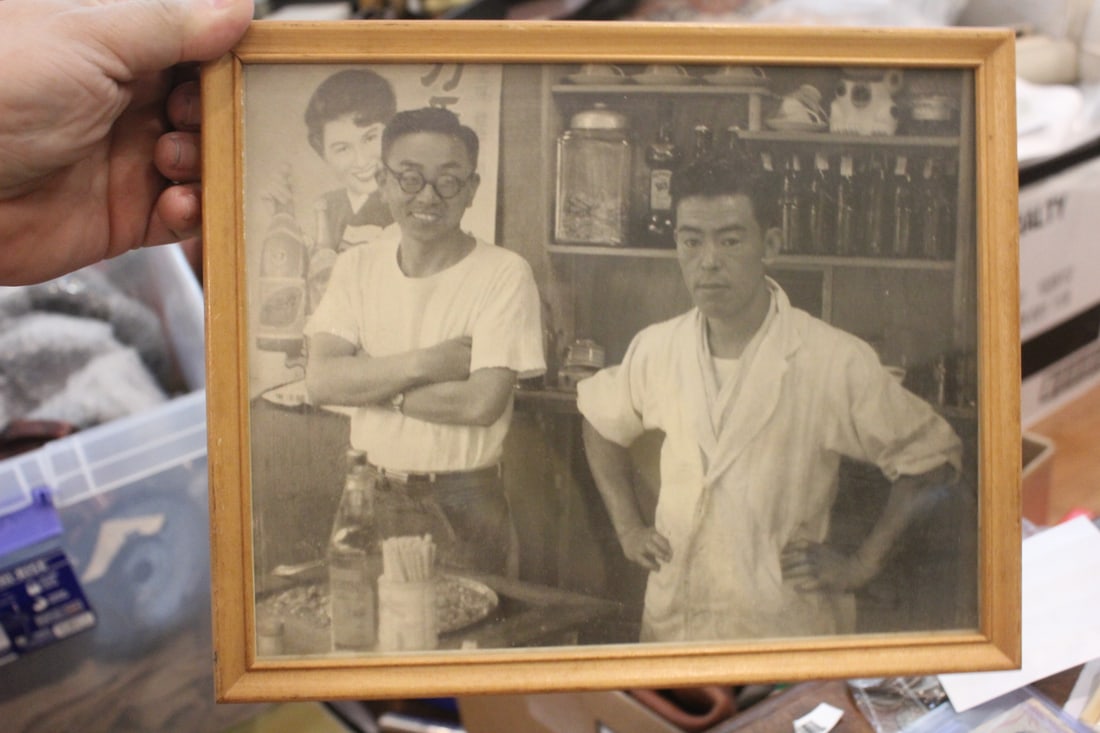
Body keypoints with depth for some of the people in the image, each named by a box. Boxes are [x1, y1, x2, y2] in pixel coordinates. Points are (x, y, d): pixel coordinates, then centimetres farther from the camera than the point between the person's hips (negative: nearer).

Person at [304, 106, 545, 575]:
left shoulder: (505, 274, -12)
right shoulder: (356, 267, 2)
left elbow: (482, 403, -21)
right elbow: (320, 381, -9)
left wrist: (371, 382, -13)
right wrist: (423, 364, -19)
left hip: (462, 506, -4)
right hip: (369, 496, 4)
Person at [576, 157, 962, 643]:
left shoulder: (836, 362, -14)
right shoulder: (656, 349, -2)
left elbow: (932, 457, -4)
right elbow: (602, 419, 17)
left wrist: (861, 564, -7)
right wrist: (627, 526, 9)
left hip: (786, 624, -3)